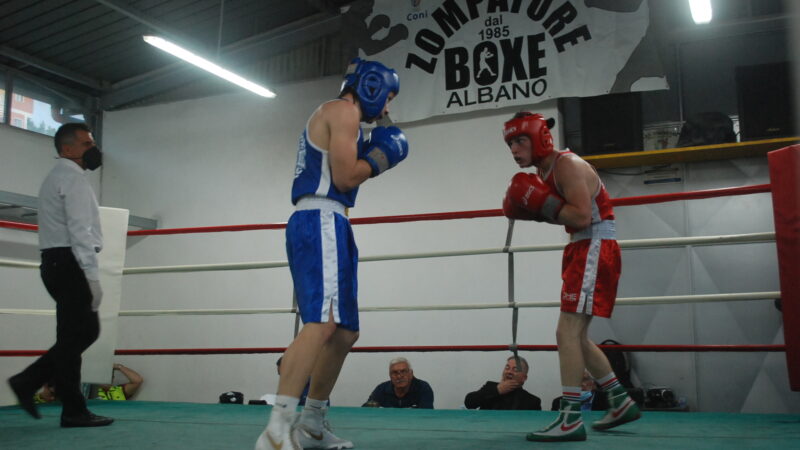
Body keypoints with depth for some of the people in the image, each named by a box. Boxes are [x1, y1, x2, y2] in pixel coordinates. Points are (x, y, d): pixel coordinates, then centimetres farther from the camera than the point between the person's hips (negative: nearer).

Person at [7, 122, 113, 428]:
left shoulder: (57, 177, 23)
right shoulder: (72, 176, -9)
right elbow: (79, 230, -18)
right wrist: (92, 276, -21)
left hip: (58, 263, 10)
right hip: (70, 263, -10)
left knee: (84, 331, 13)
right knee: (75, 336, -5)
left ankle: (28, 382, 12)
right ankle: (74, 412, 1)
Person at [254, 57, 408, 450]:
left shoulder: (338, 117, 28)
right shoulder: (344, 111, -2)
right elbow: (344, 177, -12)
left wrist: (368, 157, 19)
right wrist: (379, 156, 3)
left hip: (320, 225, 11)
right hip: (320, 222, -11)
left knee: (345, 331, 12)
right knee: (322, 323, -24)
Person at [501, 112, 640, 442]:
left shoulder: (568, 165, -15)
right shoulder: (544, 171, 14)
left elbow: (582, 217, -24)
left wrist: (542, 203, -21)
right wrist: (533, 208, 4)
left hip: (595, 250, -10)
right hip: (582, 250, 10)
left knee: (567, 332, -14)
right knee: (575, 336, 13)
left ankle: (570, 420, -11)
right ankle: (621, 402, 24)